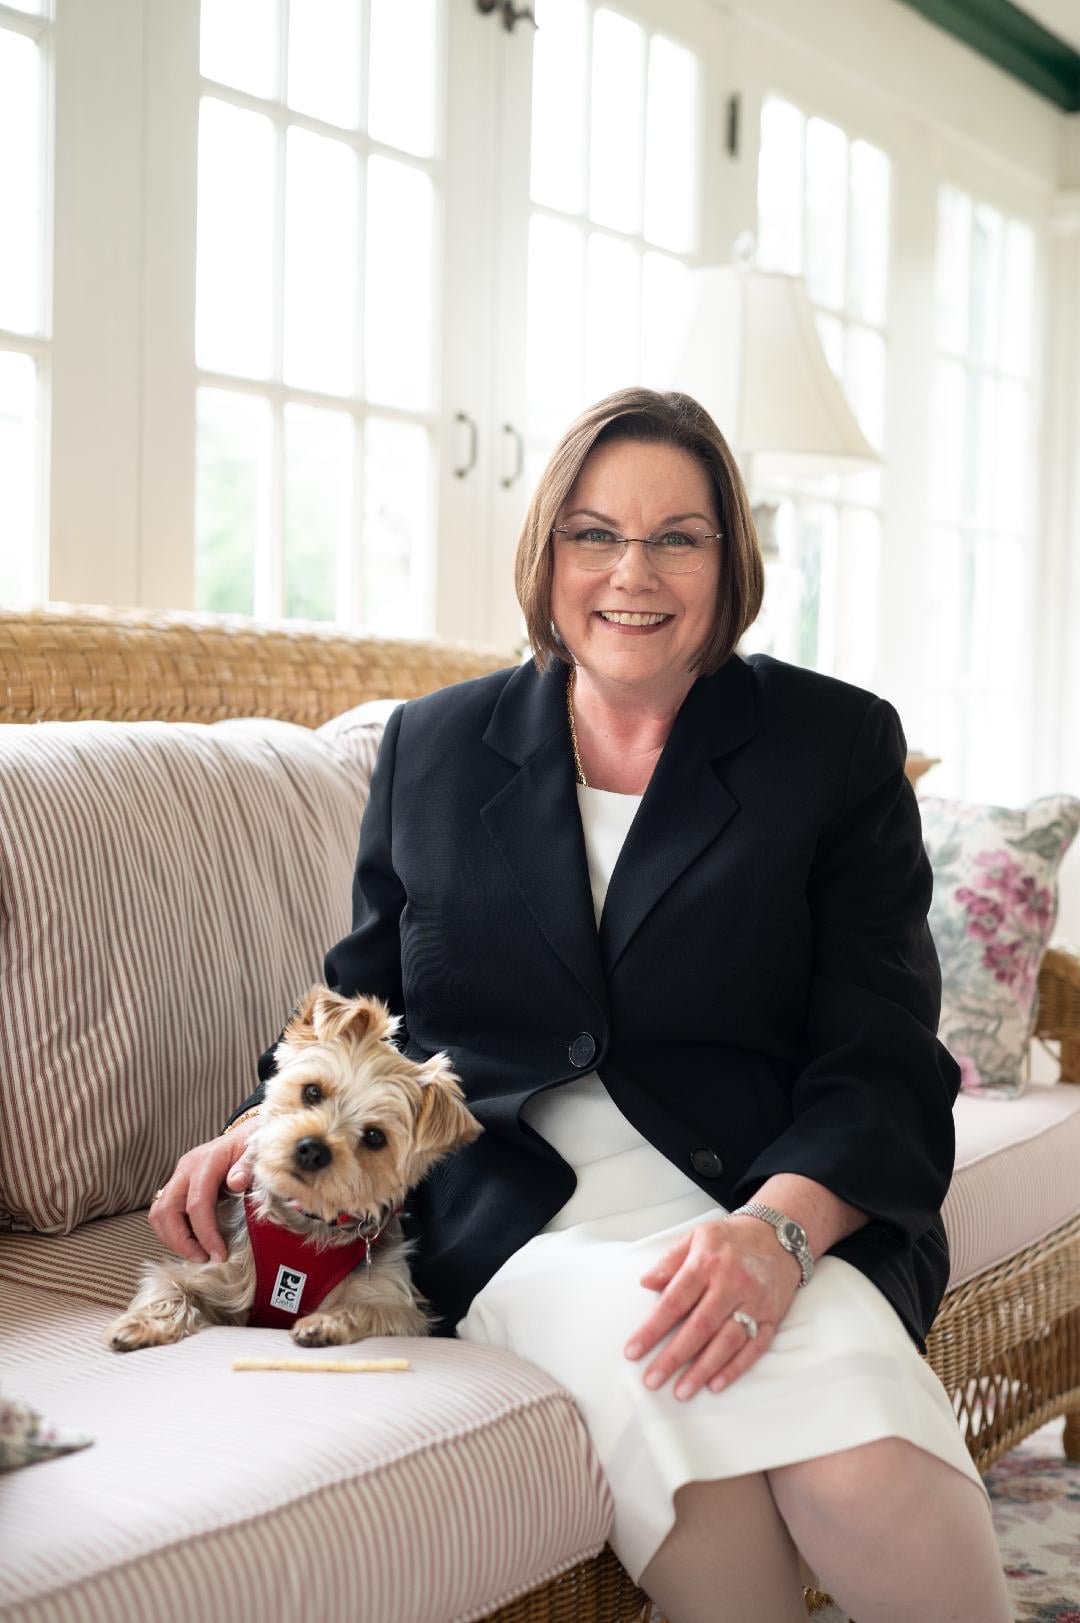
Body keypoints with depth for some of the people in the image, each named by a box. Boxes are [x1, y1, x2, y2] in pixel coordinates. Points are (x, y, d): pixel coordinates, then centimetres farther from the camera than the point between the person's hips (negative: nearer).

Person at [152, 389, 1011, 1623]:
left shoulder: (837, 745, 5)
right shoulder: (435, 747, 13)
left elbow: (883, 1069, -2)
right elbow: (368, 1001, 21)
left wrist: (778, 1230, -22)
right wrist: (266, 1126, 0)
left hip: (777, 1197, 0)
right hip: (512, 1213, 1)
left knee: (857, 1459, -31)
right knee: (681, 1381, -32)